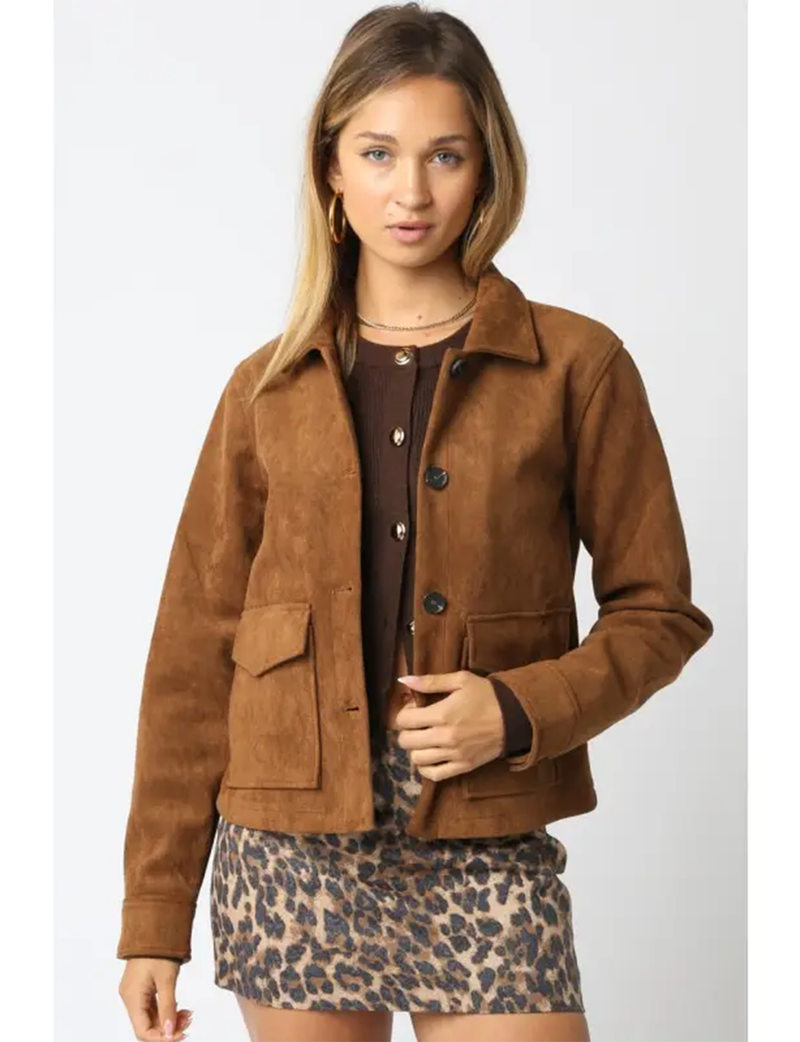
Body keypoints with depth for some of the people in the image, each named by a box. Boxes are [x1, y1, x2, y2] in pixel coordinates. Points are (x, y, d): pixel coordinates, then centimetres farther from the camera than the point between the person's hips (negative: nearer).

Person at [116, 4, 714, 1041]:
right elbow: (193, 651, 6)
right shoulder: (267, 389, 6)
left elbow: (656, 610, 5)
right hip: (291, 855, 2)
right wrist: (156, 915, 5)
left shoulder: (575, 366, 0)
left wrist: (522, 710, -14)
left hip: (487, 850, -1)